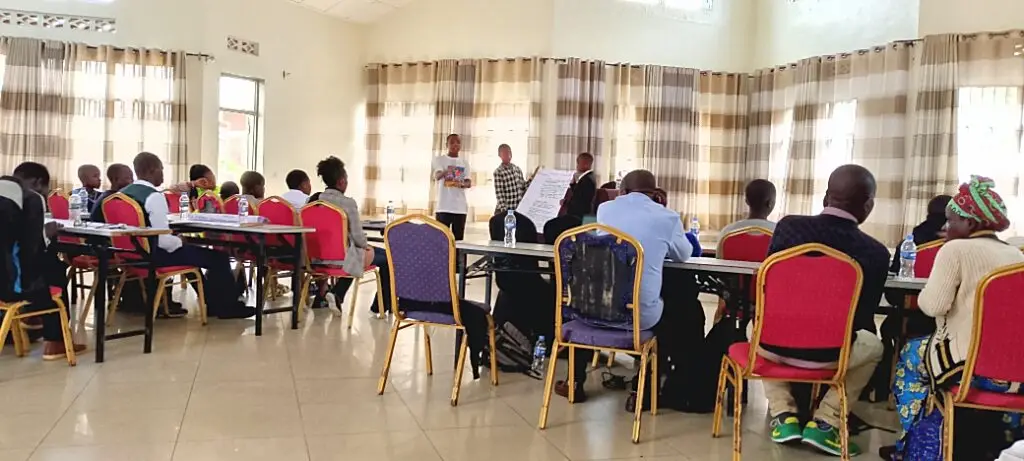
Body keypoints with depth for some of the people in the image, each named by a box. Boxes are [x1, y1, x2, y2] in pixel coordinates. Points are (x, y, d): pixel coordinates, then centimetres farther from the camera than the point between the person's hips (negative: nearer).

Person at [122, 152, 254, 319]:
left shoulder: (122, 193, 6)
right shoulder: (154, 196, -21)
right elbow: (163, 240, -26)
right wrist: (180, 241, -5)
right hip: (154, 255, -10)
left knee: (191, 250, 31)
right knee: (218, 257, 0)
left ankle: (213, 303, 36)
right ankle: (227, 307, 17)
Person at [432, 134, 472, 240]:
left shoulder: (464, 162, 14)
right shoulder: (439, 160, 2)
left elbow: (469, 182, 7)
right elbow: (437, 176, -17)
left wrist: (463, 184, -18)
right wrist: (445, 172, -41)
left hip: (460, 207, 4)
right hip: (444, 207, -4)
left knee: (459, 239, 4)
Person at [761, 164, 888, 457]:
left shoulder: (789, 225, -6)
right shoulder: (876, 253, -9)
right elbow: (862, 319, 0)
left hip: (773, 344, 2)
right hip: (828, 354, -1)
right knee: (873, 345, 30)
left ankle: (783, 415, 23)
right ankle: (824, 423, 18)